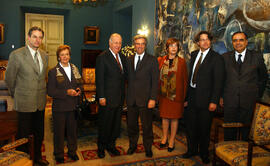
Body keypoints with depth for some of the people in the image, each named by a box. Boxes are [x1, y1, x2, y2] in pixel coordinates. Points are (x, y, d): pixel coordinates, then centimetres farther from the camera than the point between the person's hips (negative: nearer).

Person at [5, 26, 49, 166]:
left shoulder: (44, 55, 7)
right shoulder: (16, 55, -11)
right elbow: (9, 79, -3)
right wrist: (16, 95, 7)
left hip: (40, 102, 5)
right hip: (24, 103, -5)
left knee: (39, 133, 17)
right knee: (24, 135, 9)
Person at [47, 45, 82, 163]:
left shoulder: (74, 69, 9)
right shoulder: (53, 71, -5)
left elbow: (80, 84, 16)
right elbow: (50, 91, -11)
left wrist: (79, 90, -7)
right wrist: (66, 92, -21)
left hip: (73, 107, 4)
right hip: (59, 108, -3)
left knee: (72, 130, 14)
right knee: (59, 132, 8)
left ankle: (72, 151, 33)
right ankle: (59, 154, 27)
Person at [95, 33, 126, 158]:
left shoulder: (122, 57, 11)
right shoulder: (102, 57, -10)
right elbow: (99, 79, -13)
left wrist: (123, 95, 10)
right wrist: (101, 97, -16)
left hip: (119, 98, 6)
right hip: (107, 99, -6)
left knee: (116, 123, 14)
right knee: (104, 124, 7)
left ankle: (111, 145, 33)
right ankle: (101, 147, 27)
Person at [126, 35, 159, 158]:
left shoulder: (152, 60, -2)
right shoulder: (129, 60, 11)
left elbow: (155, 81, -6)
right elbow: (128, 79, 12)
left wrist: (153, 99, -13)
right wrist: (127, 96, 4)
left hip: (145, 99, -4)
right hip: (131, 99, 4)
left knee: (147, 126, 6)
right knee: (131, 124, 14)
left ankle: (148, 148, 25)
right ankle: (132, 145, 34)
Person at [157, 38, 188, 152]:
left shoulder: (182, 62, -2)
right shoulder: (160, 60, 4)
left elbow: (185, 80, -1)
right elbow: (157, 77, 7)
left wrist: (184, 96, -5)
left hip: (176, 95, -2)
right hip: (163, 94, 2)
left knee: (174, 118, 6)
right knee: (164, 117, 12)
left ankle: (172, 141, 20)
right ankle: (164, 138, 28)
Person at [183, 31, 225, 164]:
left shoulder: (216, 58, -8)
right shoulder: (194, 55, 9)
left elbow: (218, 81, -11)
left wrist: (214, 101, -16)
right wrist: (187, 94, 8)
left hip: (205, 98, -5)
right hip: (191, 96, 5)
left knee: (204, 128, 9)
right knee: (190, 125, 15)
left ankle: (204, 154, 30)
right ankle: (192, 149, 36)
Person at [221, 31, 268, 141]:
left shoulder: (257, 57, 3)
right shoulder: (225, 57, 6)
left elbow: (263, 78, 13)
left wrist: (258, 96, 8)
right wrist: (221, 96, 3)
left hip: (249, 101, 0)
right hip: (230, 101, 1)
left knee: (247, 131, 7)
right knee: (229, 131, 8)